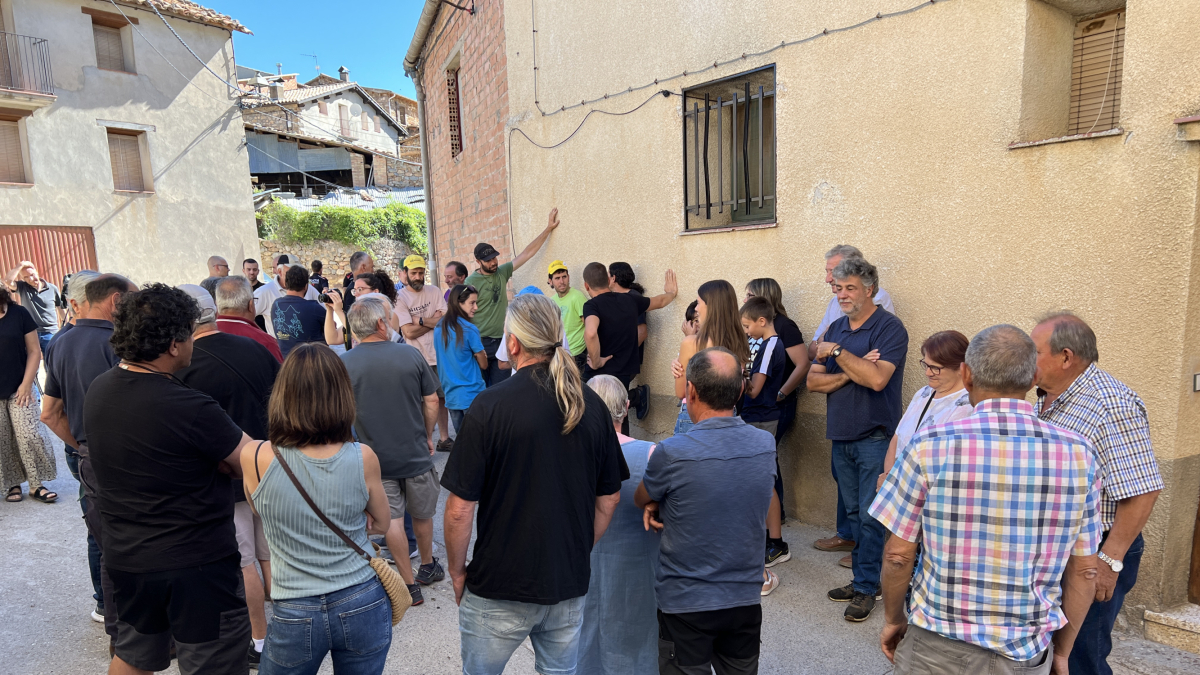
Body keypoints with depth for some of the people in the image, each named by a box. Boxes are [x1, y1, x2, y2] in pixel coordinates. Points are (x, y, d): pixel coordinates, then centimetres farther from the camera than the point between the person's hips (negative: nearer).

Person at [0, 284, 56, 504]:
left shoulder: (18, 313, -3)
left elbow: (34, 350, -1)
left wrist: (26, 383, -6)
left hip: (19, 389, -1)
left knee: (28, 436, -3)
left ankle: (36, 484, 6)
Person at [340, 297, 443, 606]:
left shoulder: (343, 364, -11)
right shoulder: (411, 354, -11)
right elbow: (432, 401, -5)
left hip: (375, 457, 0)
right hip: (415, 453, 1)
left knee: (391, 518, 9)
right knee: (421, 514, 20)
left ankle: (410, 584, 15)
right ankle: (428, 566, 39)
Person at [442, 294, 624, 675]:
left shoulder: (489, 406, -18)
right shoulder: (591, 405, -5)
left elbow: (460, 508, -15)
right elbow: (609, 499, 4)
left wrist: (457, 571, 1)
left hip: (500, 587, -3)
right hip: (571, 584, 4)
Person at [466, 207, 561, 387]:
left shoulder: (501, 272, 7)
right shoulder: (471, 282, -8)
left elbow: (527, 253, 10)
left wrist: (548, 229, 9)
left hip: (501, 341, 5)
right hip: (480, 344, -5)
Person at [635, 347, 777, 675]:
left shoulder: (671, 453, -24)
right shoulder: (766, 445, -8)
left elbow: (641, 499, -5)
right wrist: (662, 502, -5)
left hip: (687, 603, -4)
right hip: (747, 599, 5)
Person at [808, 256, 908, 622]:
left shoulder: (889, 327, -10)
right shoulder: (836, 328, 10)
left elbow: (877, 378, -25)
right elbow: (813, 380, 3)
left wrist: (837, 352, -16)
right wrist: (849, 373, -13)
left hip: (875, 437, -6)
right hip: (841, 435, 7)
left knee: (871, 517, -1)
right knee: (854, 512, 14)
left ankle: (866, 588, 11)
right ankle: (861, 579, 25)